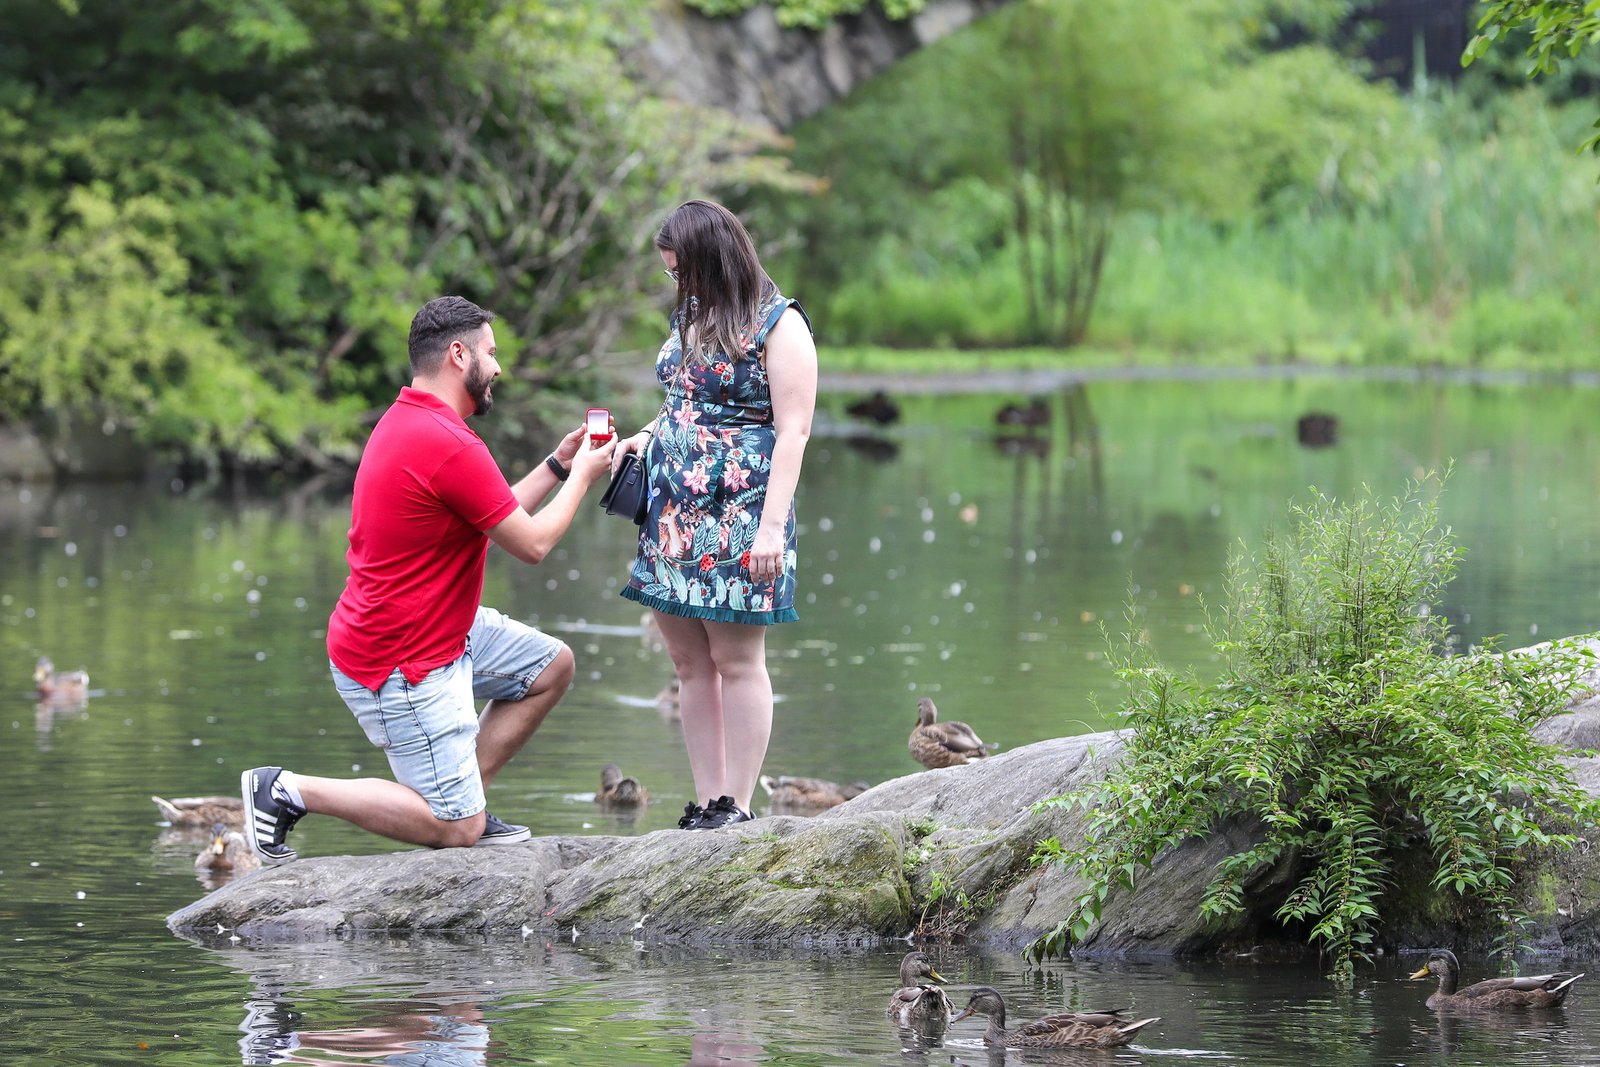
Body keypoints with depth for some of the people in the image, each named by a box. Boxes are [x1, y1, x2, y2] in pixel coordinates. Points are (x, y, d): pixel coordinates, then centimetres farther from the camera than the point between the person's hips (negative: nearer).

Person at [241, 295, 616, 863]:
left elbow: (499, 517, 19)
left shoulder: (406, 422, 9)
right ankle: (287, 790, -3)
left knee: (552, 665, 16)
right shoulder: (452, 447, -24)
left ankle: (460, 795, 15)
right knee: (459, 830, -8)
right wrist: (581, 478, 0)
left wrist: (556, 466, 15)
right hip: (403, 664, -11)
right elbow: (532, 543, -14)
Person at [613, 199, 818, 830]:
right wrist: (647, 437, 7)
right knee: (690, 664, 6)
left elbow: (792, 429, -13)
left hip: (737, 515, -8)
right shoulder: (689, 317, 16)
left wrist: (772, 524, -19)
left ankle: (736, 807, 0)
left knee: (736, 661, -4)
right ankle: (706, 804, 10)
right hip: (673, 512, 8)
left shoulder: (778, 324, -8)